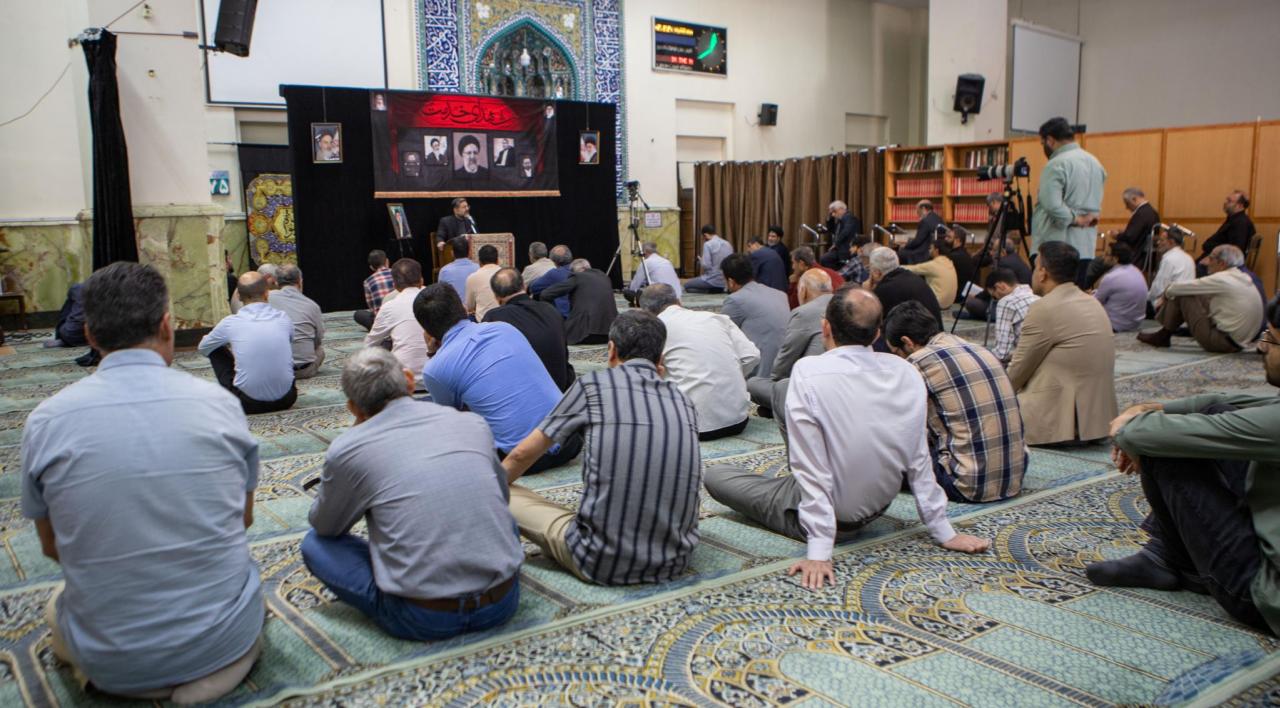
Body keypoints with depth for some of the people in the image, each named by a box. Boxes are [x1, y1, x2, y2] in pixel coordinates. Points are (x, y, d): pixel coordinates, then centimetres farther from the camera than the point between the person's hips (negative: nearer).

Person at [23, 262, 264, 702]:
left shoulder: (46, 422, -10)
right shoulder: (219, 403, -9)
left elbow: (52, 547, 5)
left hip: (111, 663, 0)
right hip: (223, 641, 0)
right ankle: (213, 669, 13)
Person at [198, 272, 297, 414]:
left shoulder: (230, 323, -5)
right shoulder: (284, 319, 1)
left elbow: (202, 348, 17)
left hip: (248, 403, -2)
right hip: (285, 400, 2)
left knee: (215, 349, 18)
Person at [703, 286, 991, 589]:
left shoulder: (808, 372, -25)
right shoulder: (907, 373, -10)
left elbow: (812, 469, -25)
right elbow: (919, 460, -5)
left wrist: (818, 551, -20)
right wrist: (944, 533, 5)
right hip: (878, 509, 5)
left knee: (714, 475, 11)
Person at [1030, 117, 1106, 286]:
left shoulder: (1056, 165, -12)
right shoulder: (1095, 163, 16)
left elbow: (1052, 205, -23)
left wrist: (1075, 219, -9)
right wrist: (1090, 217, 6)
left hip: (1055, 249, -8)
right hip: (1085, 247, 8)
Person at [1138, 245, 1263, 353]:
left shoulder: (1222, 280, -16)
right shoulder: (1244, 279, 11)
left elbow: (1178, 288, -11)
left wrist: (1168, 291, 11)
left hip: (1222, 342, -9)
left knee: (1182, 296, -5)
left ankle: (1163, 336, 11)